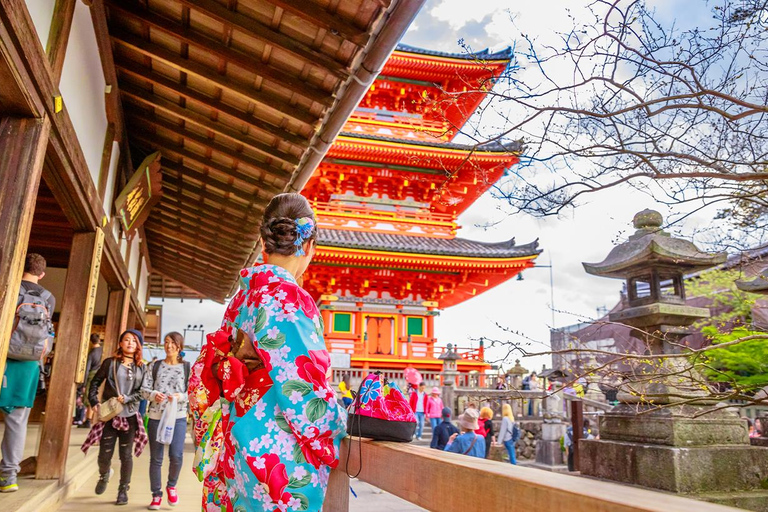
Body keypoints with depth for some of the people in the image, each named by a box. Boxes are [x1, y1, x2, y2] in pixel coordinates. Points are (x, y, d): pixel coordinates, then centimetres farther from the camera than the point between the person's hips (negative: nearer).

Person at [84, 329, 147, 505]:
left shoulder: (141, 367, 5)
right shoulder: (110, 362, 2)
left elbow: (142, 391, 2)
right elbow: (95, 382, 5)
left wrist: (127, 398, -14)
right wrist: (94, 402, -7)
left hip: (130, 416, 1)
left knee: (126, 454, 3)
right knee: (105, 454, 3)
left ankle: (123, 490, 19)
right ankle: (104, 475, 37)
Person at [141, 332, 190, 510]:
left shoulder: (188, 367, 6)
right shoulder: (155, 366, 10)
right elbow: (144, 389, 4)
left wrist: (180, 397, -18)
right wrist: (154, 395, -17)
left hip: (178, 417, -2)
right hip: (156, 416, 2)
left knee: (176, 455, -13)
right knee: (156, 458, 6)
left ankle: (171, 485, 17)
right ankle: (156, 494, 23)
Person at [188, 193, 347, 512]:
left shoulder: (242, 296, 8)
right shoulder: (285, 297, -18)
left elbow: (208, 375, 14)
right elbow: (300, 385, -20)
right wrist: (340, 423, -4)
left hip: (239, 447, 8)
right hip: (279, 452, -8)